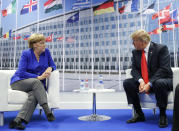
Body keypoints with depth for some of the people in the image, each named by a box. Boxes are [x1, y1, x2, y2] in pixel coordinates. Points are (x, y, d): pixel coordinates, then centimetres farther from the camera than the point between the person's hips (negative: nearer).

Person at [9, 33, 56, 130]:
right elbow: (21, 73, -14)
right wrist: (38, 77, -21)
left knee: (33, 95, -33)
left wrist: (50, 68, -13)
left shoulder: (46, 52, 5)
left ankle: (17, 120, -42)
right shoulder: (26, 54, -7)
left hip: (36, 86, 3)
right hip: (19, 82, -3)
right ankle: (48, 111, -41)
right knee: (36, 82, -36)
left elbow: (53, 65, 12)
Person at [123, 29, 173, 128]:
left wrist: (149, 84, -28)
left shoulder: (161, 49, -12)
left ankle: (162, 115, -16)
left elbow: (164, 69, -20)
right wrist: (141, 81, -22)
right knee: (127, 83, -15)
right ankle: (139, 114, -6)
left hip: (162, 80, -5)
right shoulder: (135, 52, 5)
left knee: (159, 83, -38)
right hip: (143, 82, 5)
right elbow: (134, 69, 0)